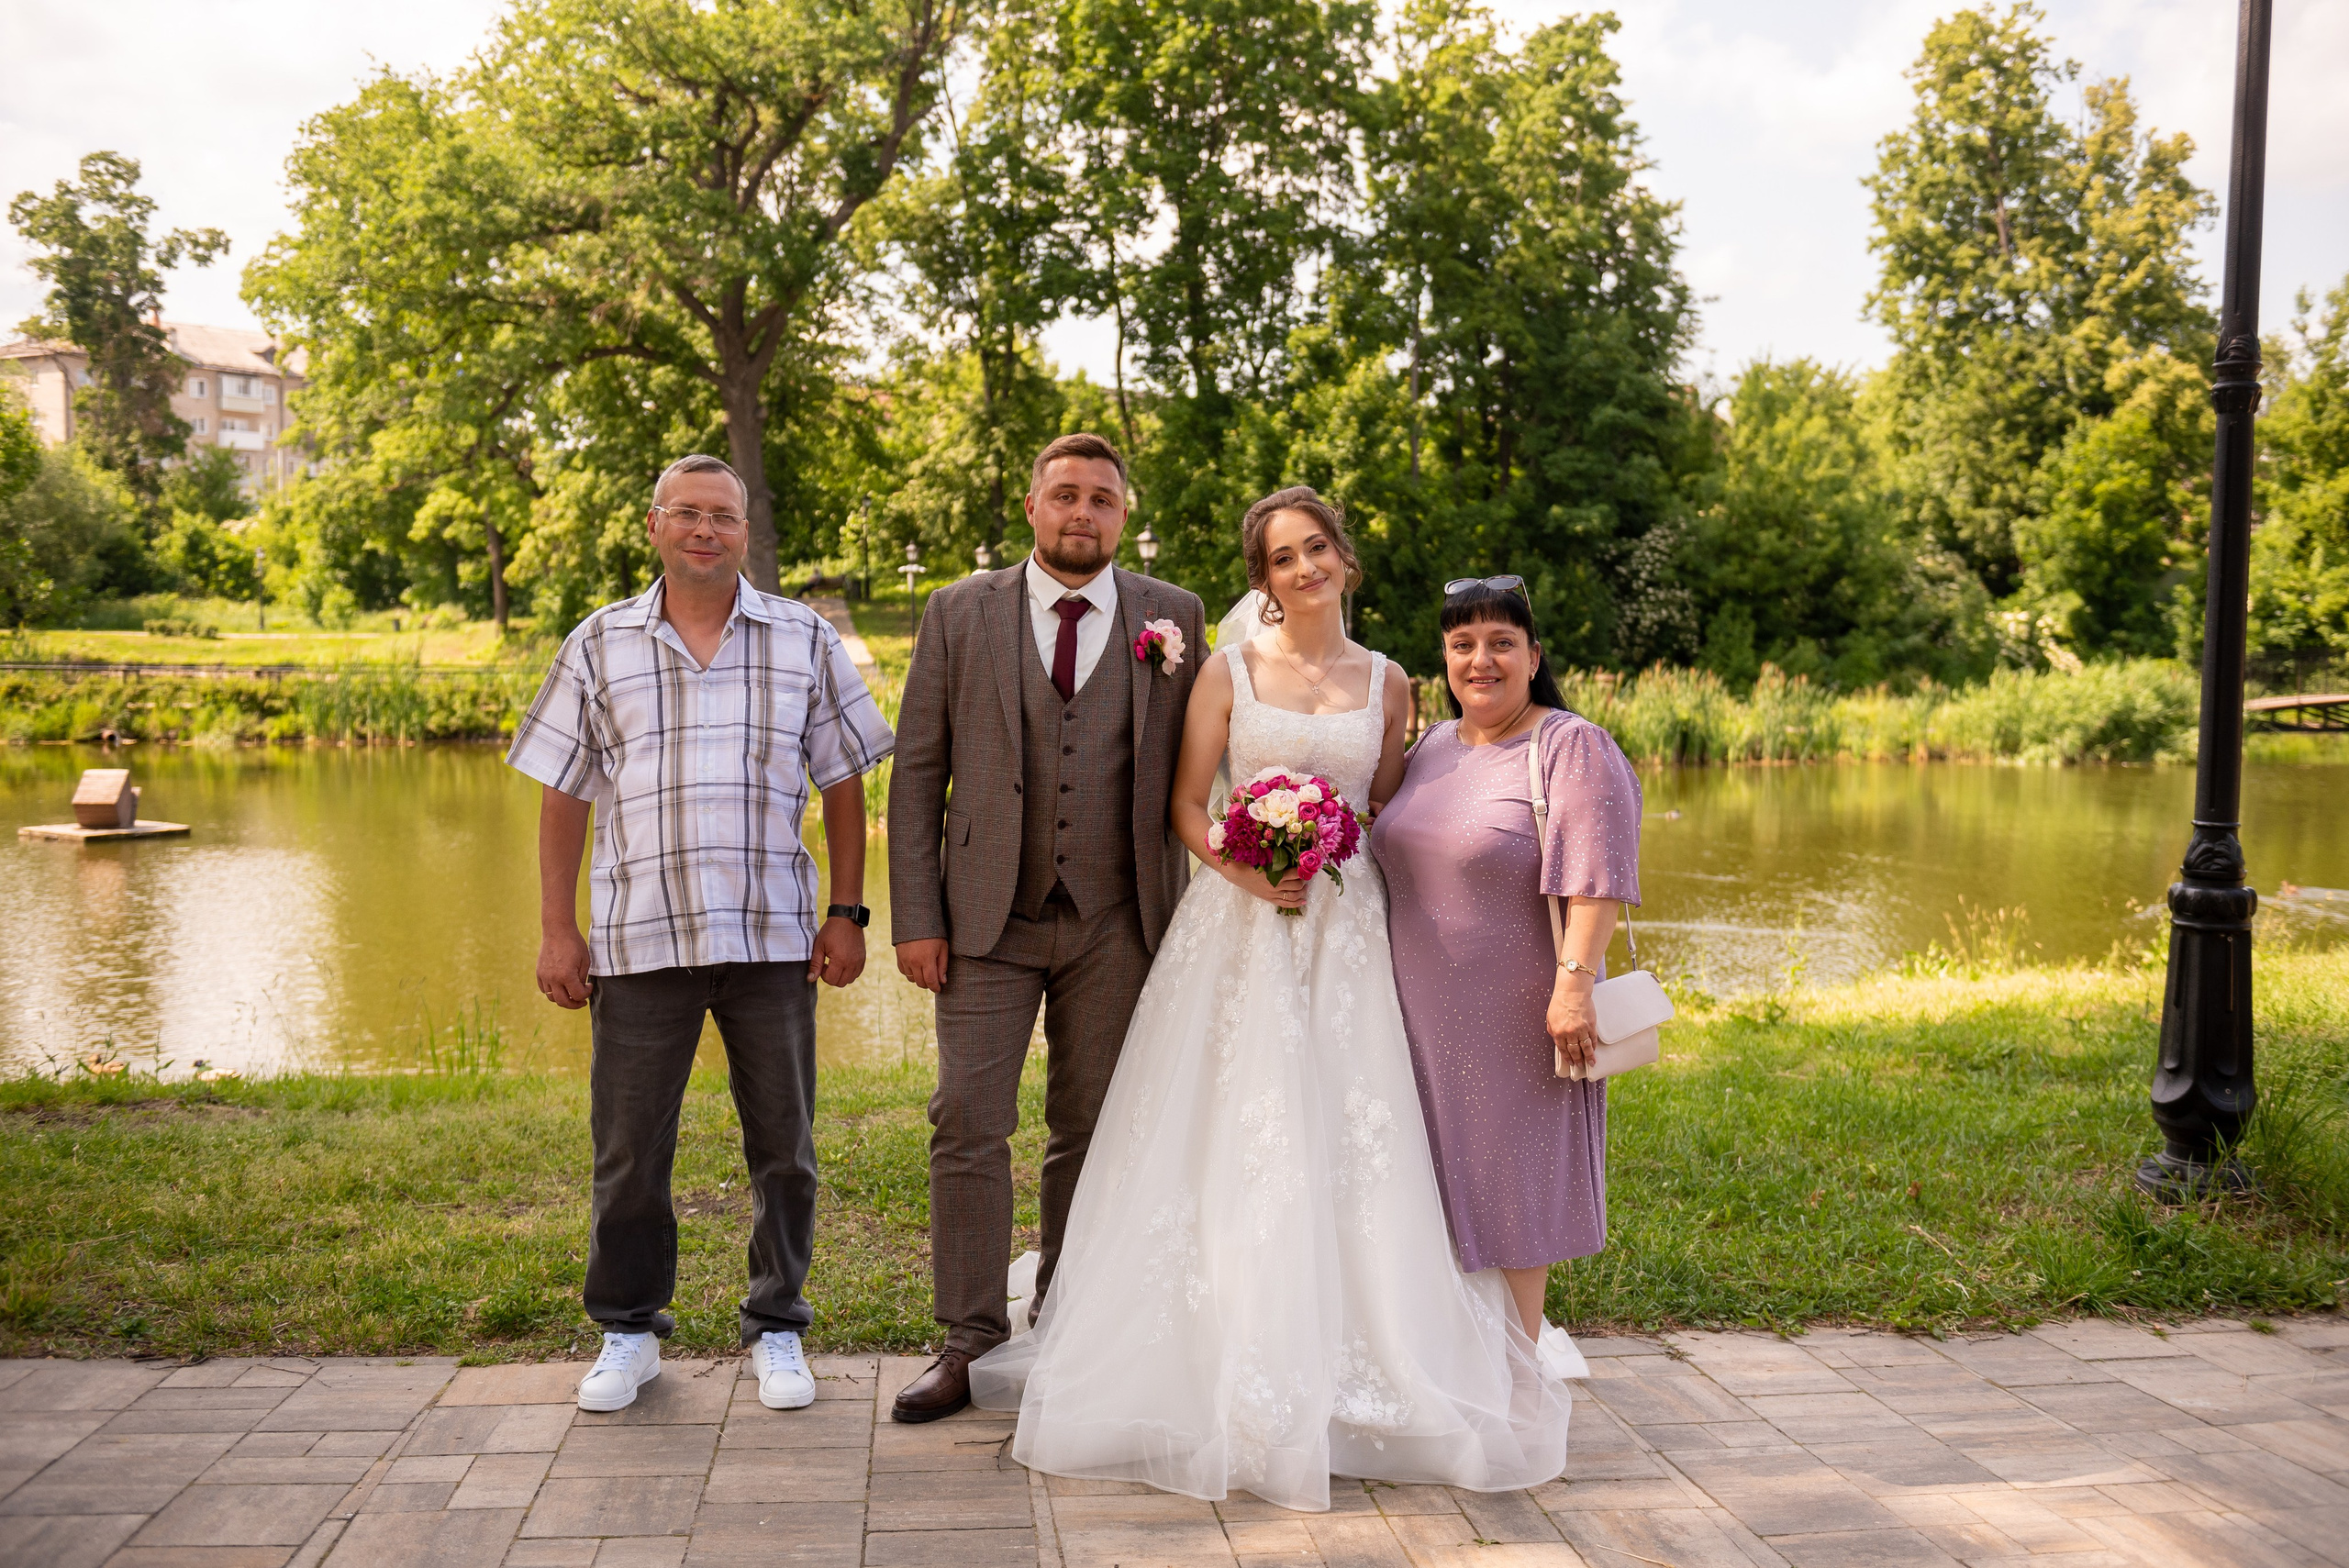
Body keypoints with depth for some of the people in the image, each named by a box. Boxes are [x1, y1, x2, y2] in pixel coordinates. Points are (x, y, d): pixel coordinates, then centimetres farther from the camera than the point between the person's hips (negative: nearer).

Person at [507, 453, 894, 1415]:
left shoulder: (805, 642, 6)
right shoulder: (599, 645, 7)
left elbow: (842, 784, 8)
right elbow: (562, 795, 7)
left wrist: (847, 912, 1)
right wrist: (557, 930, 1)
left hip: (773, 938, 0)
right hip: (638, 939, 0)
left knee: (783, 1147, 8)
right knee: (628, 1151, 7)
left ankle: (777, 1330, 24)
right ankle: (628, 1333, 25)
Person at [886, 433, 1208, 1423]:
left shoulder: (1171, 618, 5)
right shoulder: (960, 614, 4)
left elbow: (1184, 773, 6)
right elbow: (916, 772, 2)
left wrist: (1178, 917, 1)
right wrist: (914, 919, -4)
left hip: (1115, 925, 1)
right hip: (987, 920, 0)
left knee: (1090, 1135, 8)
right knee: (968, 1127, -4)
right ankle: (973, 1344, 7)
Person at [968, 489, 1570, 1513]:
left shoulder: (1387, 684, 9)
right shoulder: (1230, 669, 4)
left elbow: (1386, 815, 14)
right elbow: (1186, 804, 1)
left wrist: (1343, 864, -4)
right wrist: (1244, 868, -15)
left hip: (1347, 930, 2)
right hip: (1237, 925, -1)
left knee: (1348, 1139, -1)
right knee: (1230, 1140, -2)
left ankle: (1353, 1370, 12)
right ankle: (1234, 1374, 10)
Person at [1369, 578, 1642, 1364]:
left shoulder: (1574, 749, -12)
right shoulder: (1433, 748, 10)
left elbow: (1595, 877, -21)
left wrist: (1574, 982, -28)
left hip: (1516, 1016, -7)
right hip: (1428, 1008, 7)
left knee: (1513, 1166, 4)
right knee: (1450, 1163, 14)